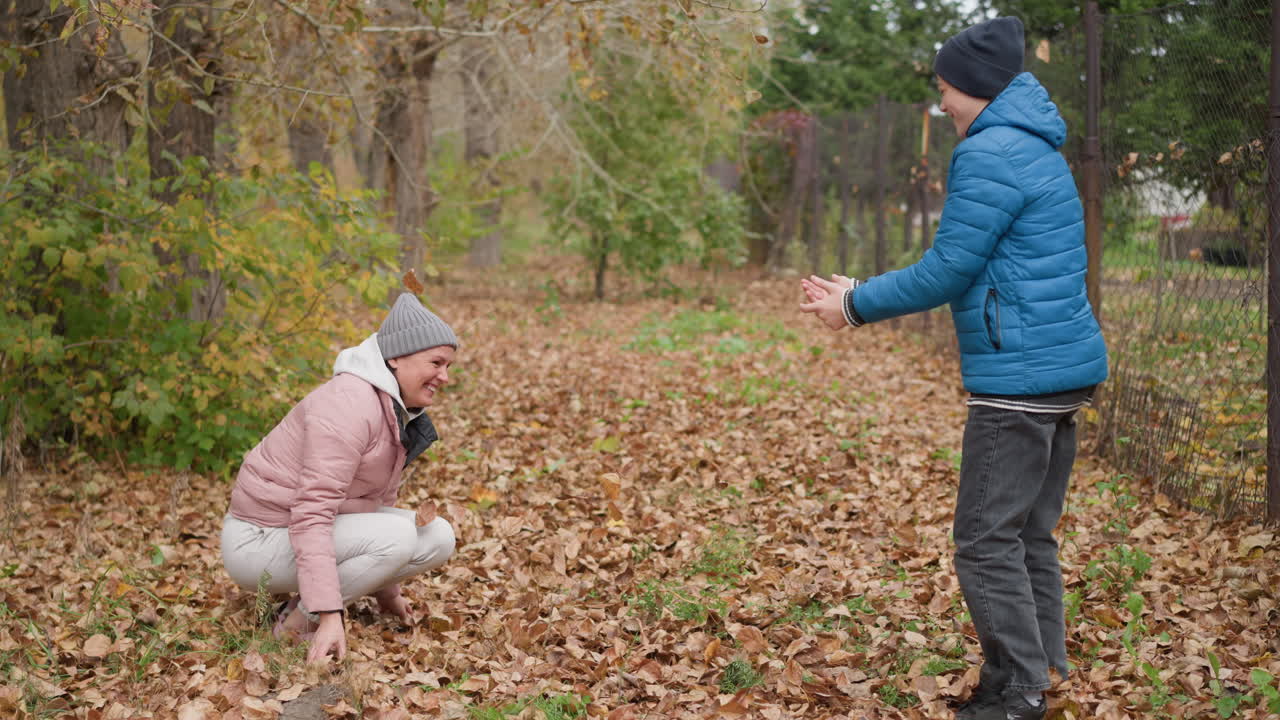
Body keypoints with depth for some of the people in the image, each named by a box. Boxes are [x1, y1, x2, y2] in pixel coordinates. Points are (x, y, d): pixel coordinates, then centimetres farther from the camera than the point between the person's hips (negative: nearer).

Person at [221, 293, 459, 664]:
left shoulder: (398, 410, 7)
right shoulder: (352, 405, -25)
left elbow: (382, 498, 18)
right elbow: (312, 514, -30)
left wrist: (387, 591, 23)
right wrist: (329, 615, -35)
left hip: (314, 531, 10)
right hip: (262, 540, -10)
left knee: (437, 537, -3)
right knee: (398, 536, -28)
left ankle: (310, 600, 5)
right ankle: (300, 620, -12)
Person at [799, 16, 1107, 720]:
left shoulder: (990, 155, -15)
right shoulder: (1036, 150, 18)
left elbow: (945, 272, -15)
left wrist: (856, 306, -2)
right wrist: (862, 294, 19)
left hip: (1020, 380, -10)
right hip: (1061, 370, 10)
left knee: (987, 541, -4)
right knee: (1030, 533, 15)